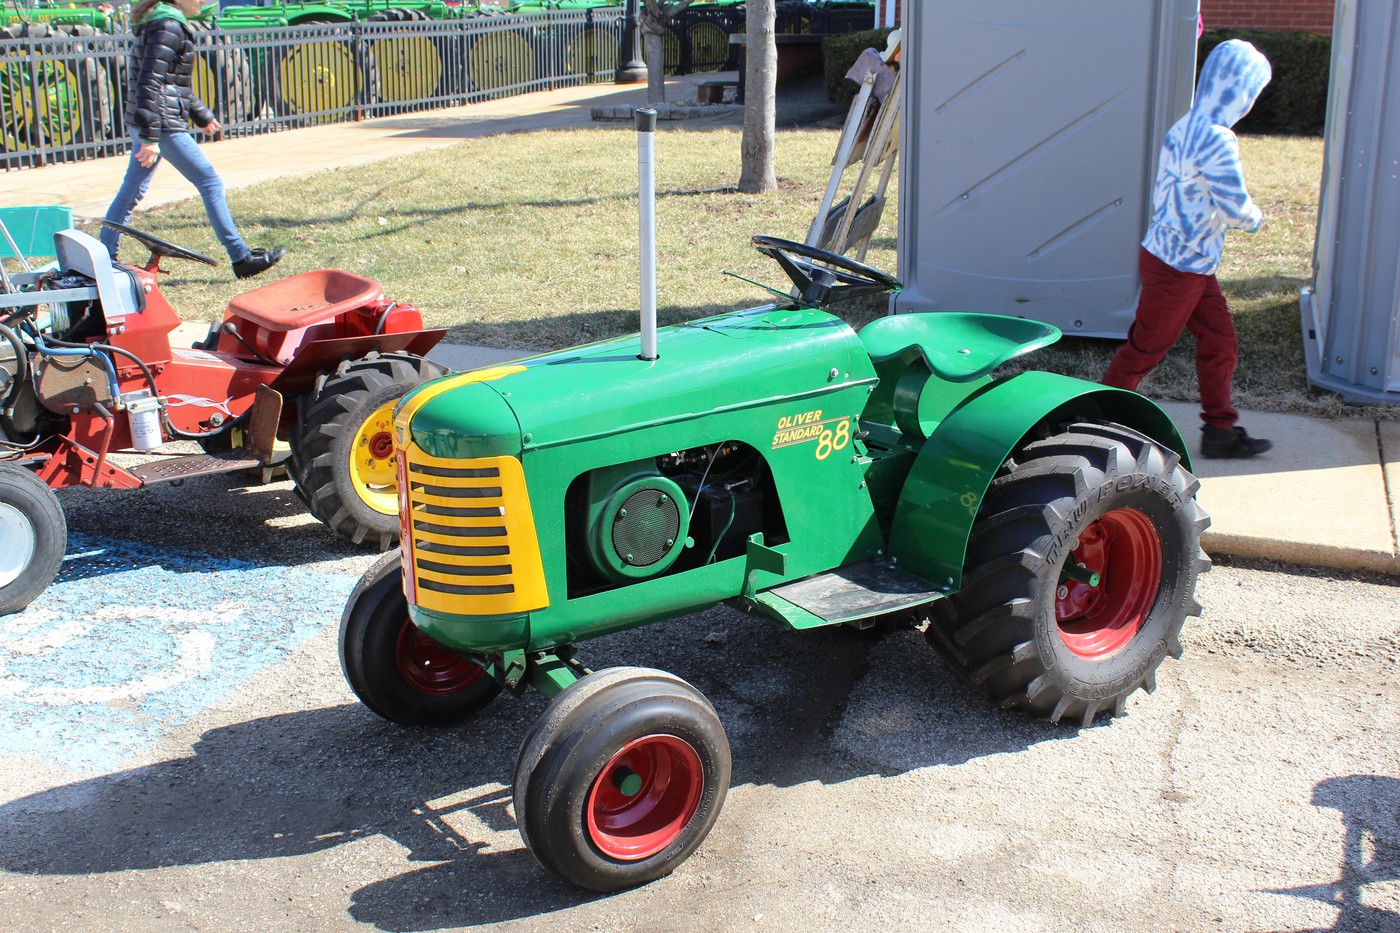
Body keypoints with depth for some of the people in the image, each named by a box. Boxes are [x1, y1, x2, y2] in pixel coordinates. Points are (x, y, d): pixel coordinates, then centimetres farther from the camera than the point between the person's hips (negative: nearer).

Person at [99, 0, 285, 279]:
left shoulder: (161, 23, 16)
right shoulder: (169, 26, -15)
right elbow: (150, 83, -22)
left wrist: (201, 115, 32)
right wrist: (150, 138, -24)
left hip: (145, 123, 10)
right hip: (163, 124, -10)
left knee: (132, 190, 15)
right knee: (211, 183, -4)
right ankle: (241, 258, -1)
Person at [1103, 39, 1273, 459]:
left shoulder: (1187, 128, 6)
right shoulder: (1216, 140, -24)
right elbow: (1236, 206, -23)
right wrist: (1256, 220, -2)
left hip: (1189, 264, 9)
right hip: (1178, 267, -9)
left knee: (1220, 342, 14)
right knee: (1145, 349, 4)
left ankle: (1220, 430, 22)